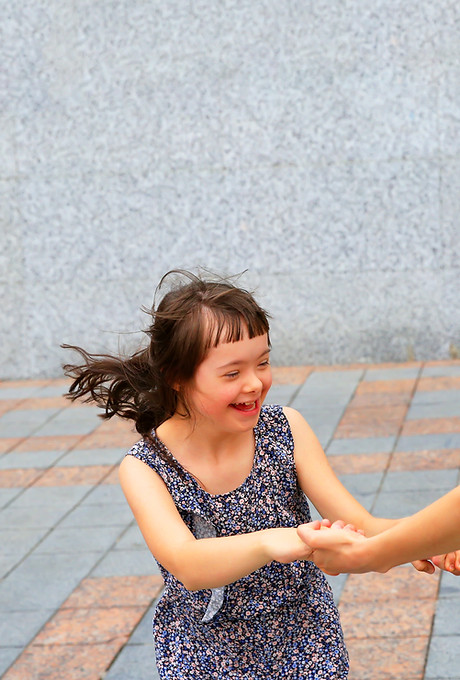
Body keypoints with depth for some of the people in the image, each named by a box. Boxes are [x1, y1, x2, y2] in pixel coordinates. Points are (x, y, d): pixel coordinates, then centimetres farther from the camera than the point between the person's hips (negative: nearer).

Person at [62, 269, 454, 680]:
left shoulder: (285, 429, -12)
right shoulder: (144, 469, -18)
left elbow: (357, 524, -14)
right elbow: (186, 564, -34)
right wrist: (268, 542, -54)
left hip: (307, 647, 2)